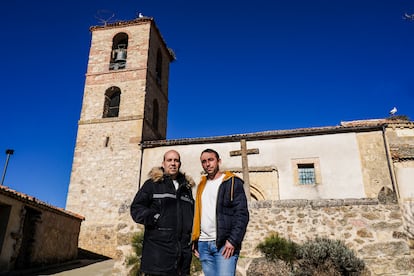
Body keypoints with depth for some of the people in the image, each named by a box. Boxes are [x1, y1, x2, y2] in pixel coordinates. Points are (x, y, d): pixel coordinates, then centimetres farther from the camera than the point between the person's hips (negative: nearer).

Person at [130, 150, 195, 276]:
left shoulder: (187, 188, 20)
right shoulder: (152, 184, 4)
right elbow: (136, 207, -1)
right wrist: (150, 217, -17)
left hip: (183, 249, 5)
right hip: (158, 248, -5)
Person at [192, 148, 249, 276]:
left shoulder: (232, 182, 0)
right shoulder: (201, 185, 18)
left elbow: (242, 214, -7)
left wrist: (233, 241, -15)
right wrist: (195, 241, 14)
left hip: (224, 244, -5)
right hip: (203, 244, 5)